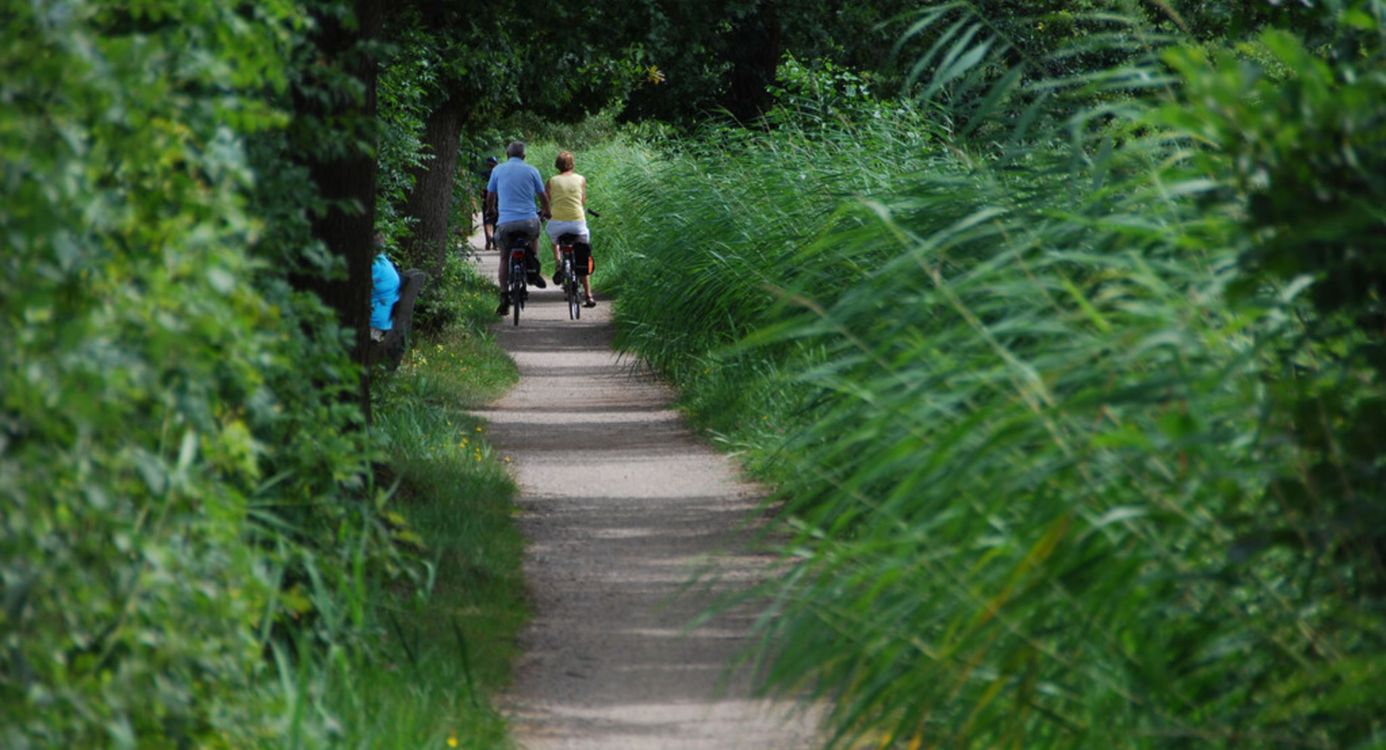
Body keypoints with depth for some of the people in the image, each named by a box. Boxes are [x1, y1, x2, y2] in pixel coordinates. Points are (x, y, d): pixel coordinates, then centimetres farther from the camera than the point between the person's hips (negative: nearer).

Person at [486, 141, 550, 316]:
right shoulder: (531, 171, 6)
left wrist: (493, 211, 37)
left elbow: (490, 198, 15)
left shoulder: (498, 170, 7)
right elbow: (543, 197, 13)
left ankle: (504, 297, 3)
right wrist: (545, 212, 33)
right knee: (534, 237, 34)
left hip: (505, 222, 0)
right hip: (529, 221, 0)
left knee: (505, 258, 15)